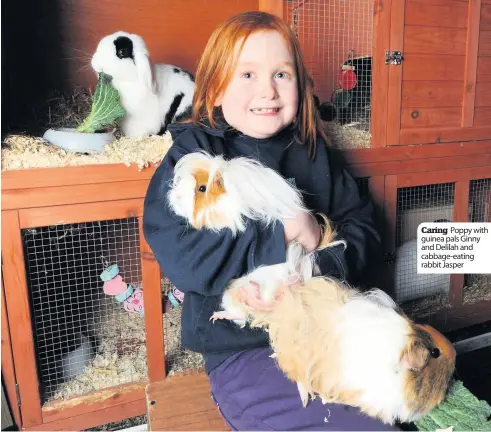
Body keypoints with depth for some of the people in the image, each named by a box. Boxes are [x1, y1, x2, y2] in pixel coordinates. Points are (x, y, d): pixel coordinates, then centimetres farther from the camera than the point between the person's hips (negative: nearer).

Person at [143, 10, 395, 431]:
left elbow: (363, 228, 4)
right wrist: (284, 232, -18)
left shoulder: (312, 151, 8)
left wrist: (317, 248, -17)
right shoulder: (193, 155, -5)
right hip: (243, 351, -5)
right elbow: (180, 256, -19)